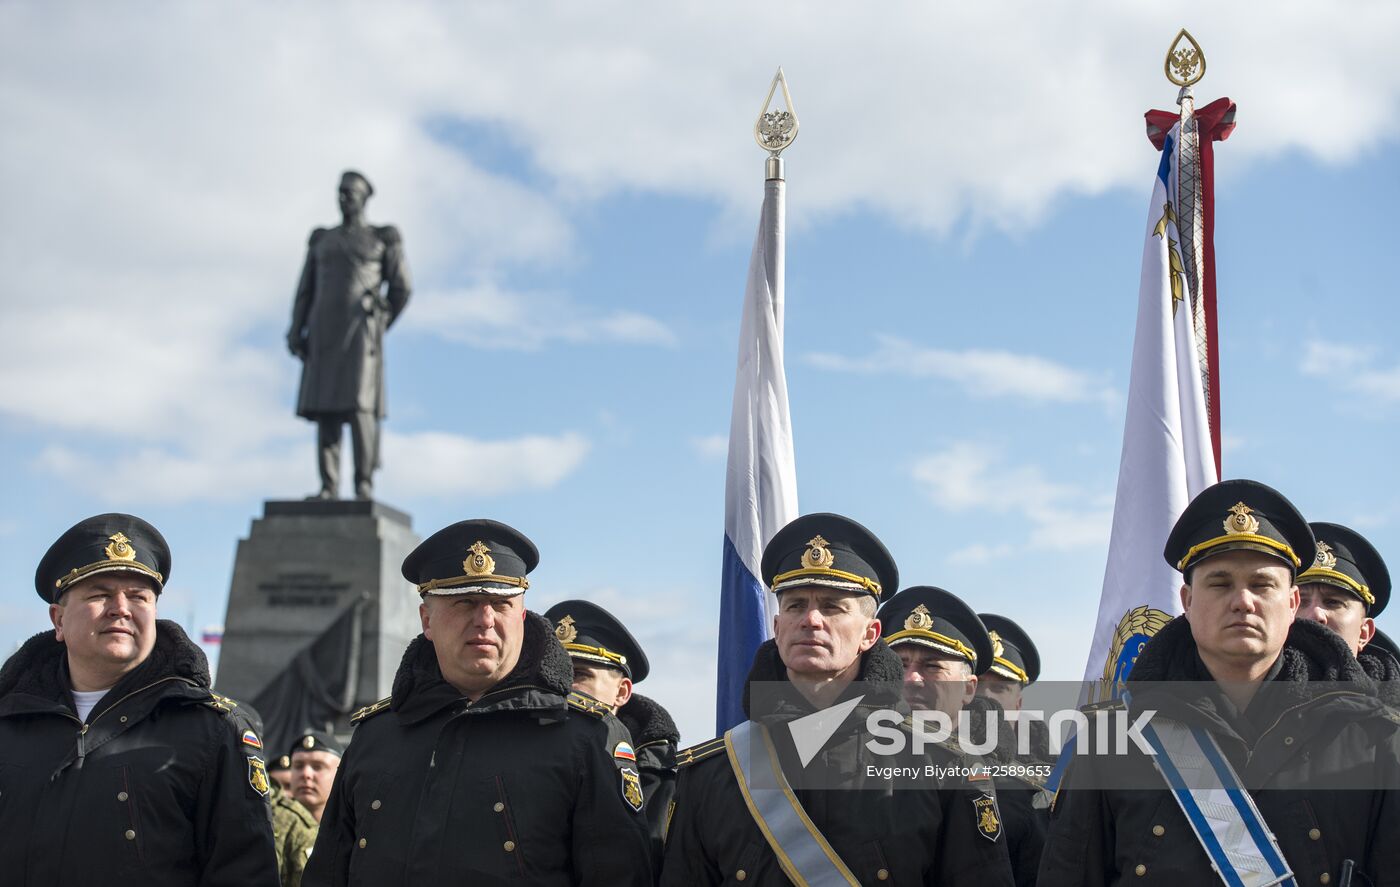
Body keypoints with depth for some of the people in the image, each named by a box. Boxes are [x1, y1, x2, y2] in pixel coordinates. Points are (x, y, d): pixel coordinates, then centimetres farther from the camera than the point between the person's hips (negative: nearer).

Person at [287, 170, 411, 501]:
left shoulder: (384, 238, 8)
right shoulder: (322, 240, 19)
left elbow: (401, 288, 5)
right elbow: (306, 290, 14)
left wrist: (376, 330, 4)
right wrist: (296, 333, 2)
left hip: (361, 327, -4)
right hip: (326, 328, 4)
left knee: (360, 404, -16)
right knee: (324, 405, -3)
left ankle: (364, 485, -11)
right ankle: (329, 488, -2)